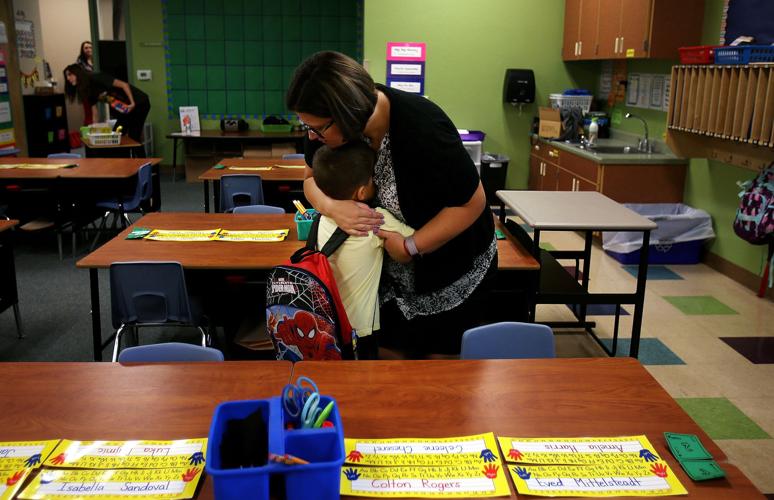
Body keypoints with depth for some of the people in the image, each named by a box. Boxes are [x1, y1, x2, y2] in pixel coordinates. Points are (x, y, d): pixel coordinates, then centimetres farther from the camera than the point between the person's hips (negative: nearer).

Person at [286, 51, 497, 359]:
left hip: (454, 266, -4)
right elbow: (312, 179, -2)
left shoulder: (422, 128, -33)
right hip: (390, 266, 5)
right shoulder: (329, 123, -16)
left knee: (437, 356, 8)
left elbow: (472, 202, -24)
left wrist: (410, 247, -27)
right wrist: (332, 207, -25)